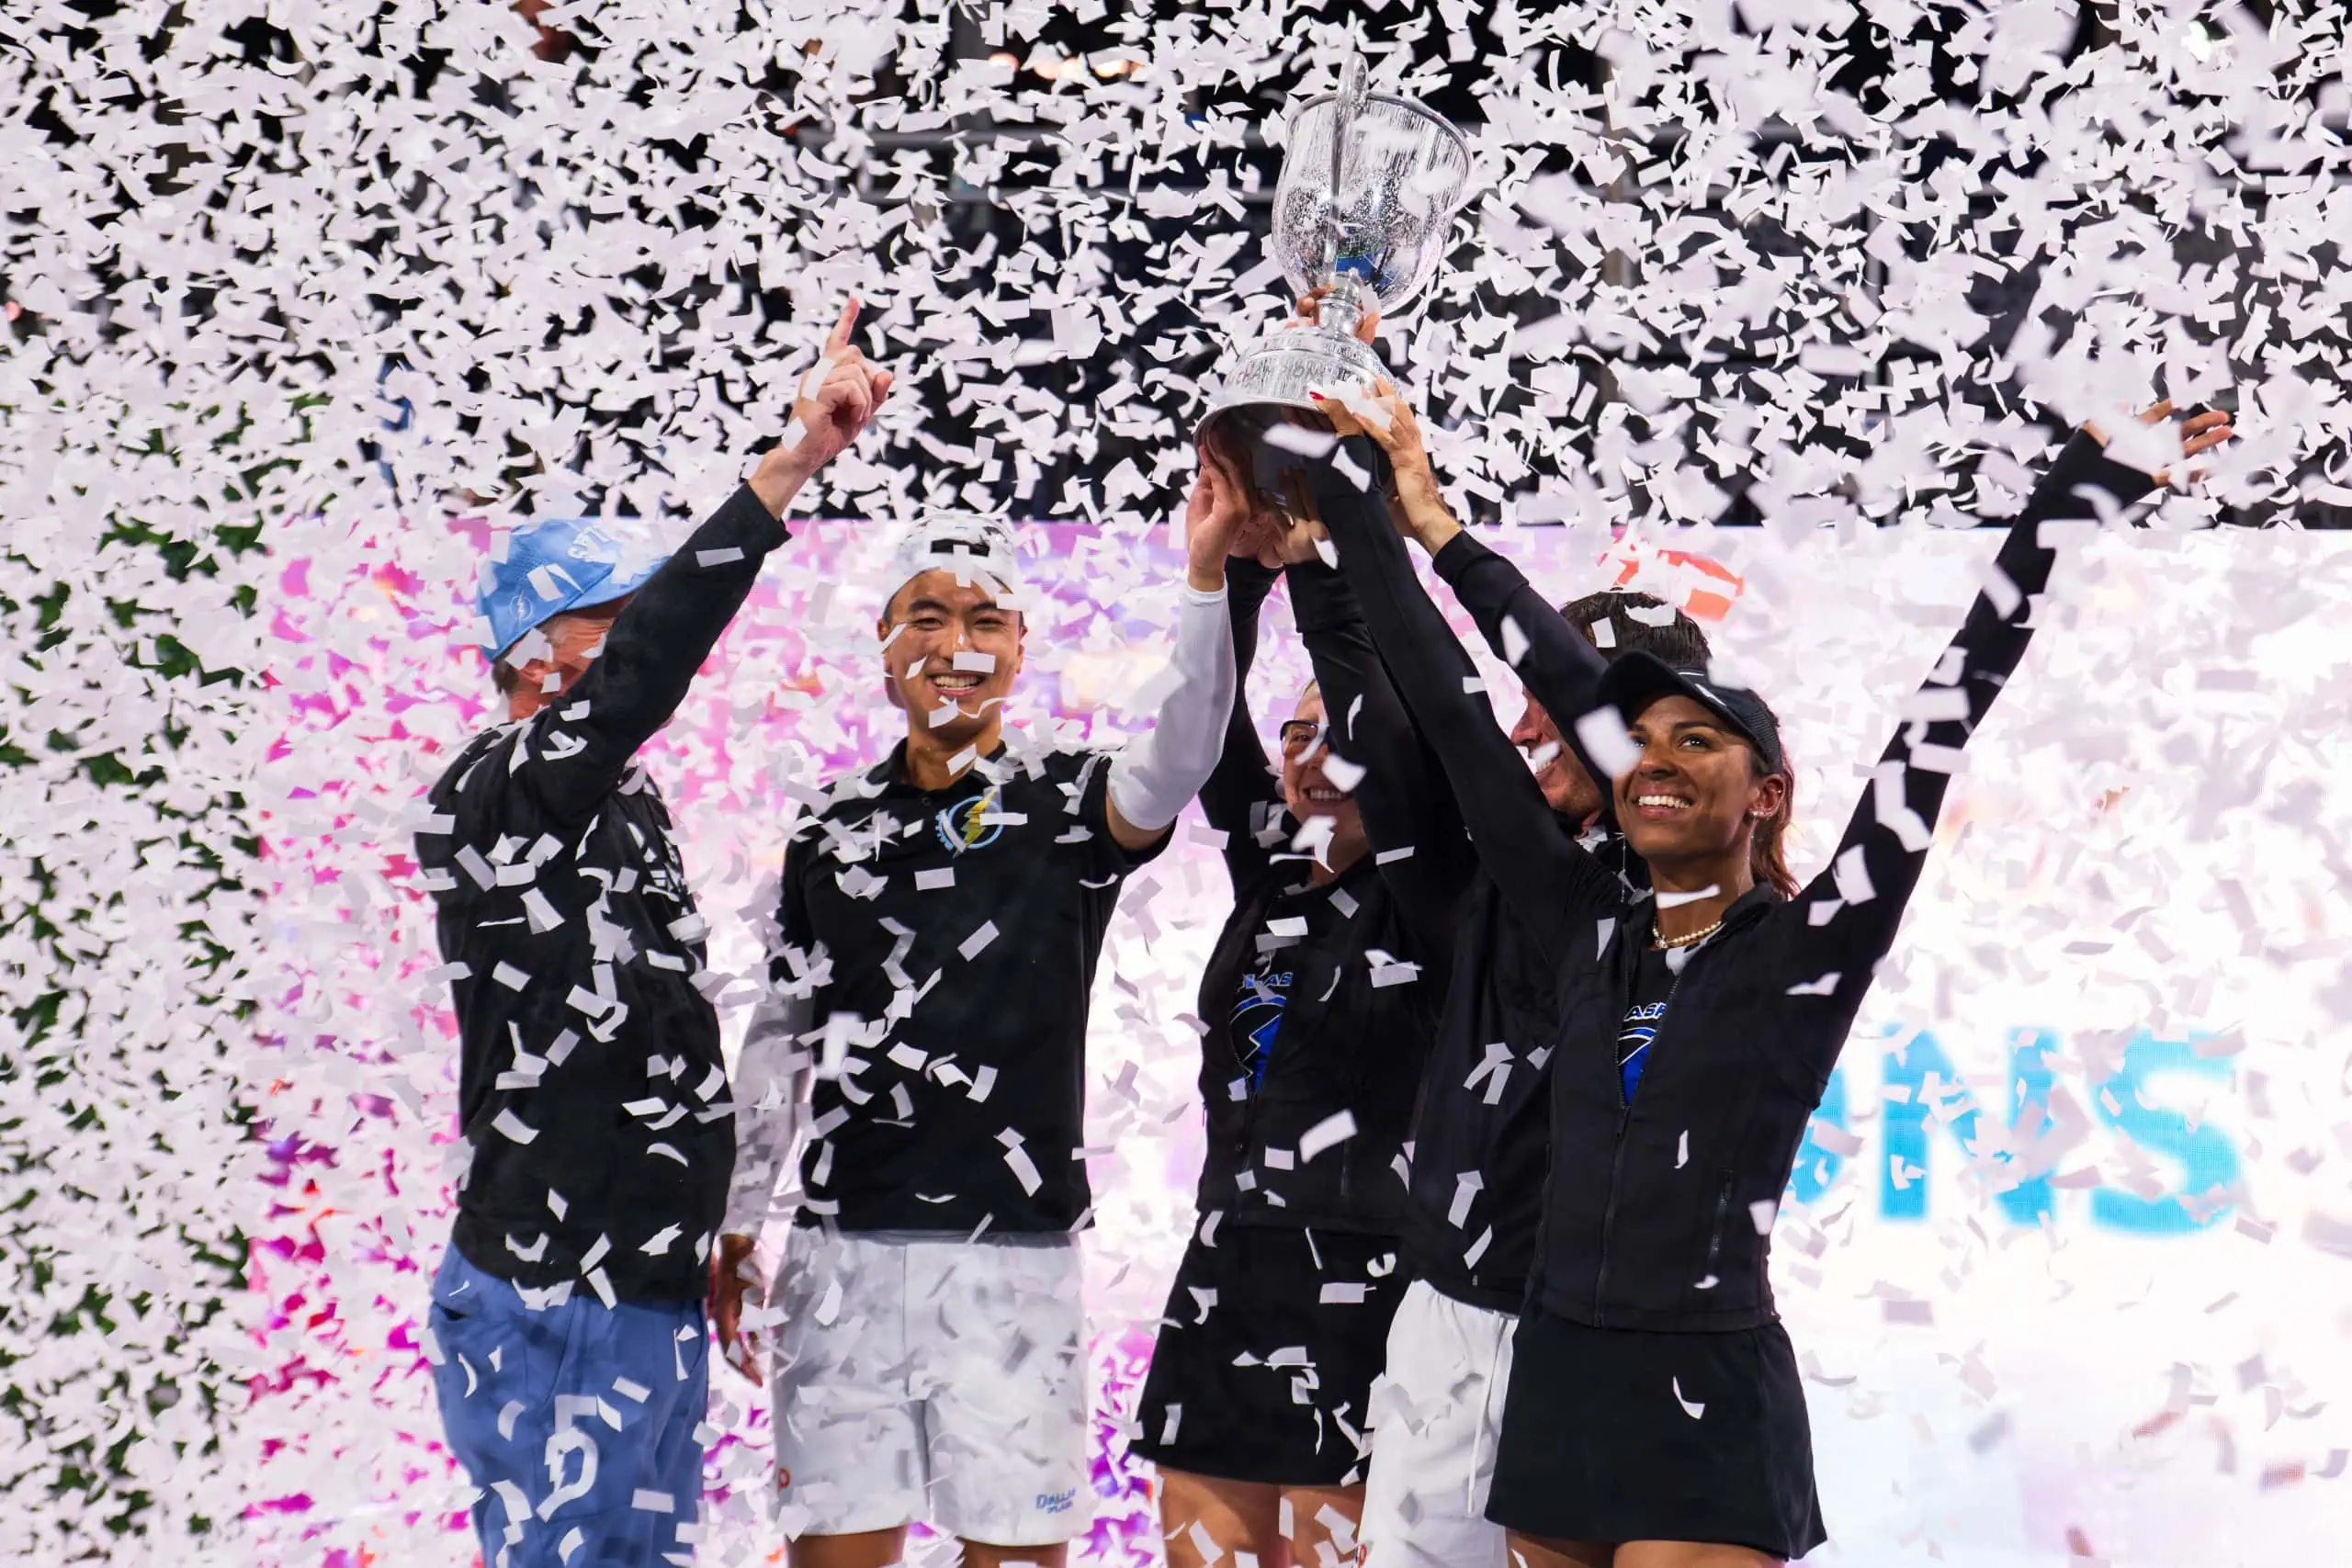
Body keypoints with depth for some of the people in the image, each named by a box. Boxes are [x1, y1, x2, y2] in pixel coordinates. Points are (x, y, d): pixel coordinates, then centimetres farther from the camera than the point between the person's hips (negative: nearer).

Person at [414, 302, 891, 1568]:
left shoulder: (623, 800, 15)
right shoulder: (491, 800, -14)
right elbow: (639, 676, -32)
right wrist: (794, 463, -39)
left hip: (649, 1290, 10)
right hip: (555, 1307, -10)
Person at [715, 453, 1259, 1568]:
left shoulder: (1064, 805, -1)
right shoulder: (833, 828, 10)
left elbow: (1176, 763, -24)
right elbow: (782, 1036, 16)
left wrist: (1206, 579, -38)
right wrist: (735, 1225, 14)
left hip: (1012, 1246, -3)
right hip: (843, 1243, 3)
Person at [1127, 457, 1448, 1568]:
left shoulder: (1428, 904, -3)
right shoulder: (1271, 883, 13)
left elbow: (1386, 723, -16)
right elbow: (1213, 734, 2)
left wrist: (1314, 564, -15)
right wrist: (1239, 561, -8)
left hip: (1356, 1294, -6)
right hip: (1224, 1280, 6)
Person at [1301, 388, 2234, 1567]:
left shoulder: (1809, 950, -3)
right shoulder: (1587, 941, 9)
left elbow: (1946, 717, -7)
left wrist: (2082, 486, -9)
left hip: (1708, 1406, -5)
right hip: (1552, 1386, 5)